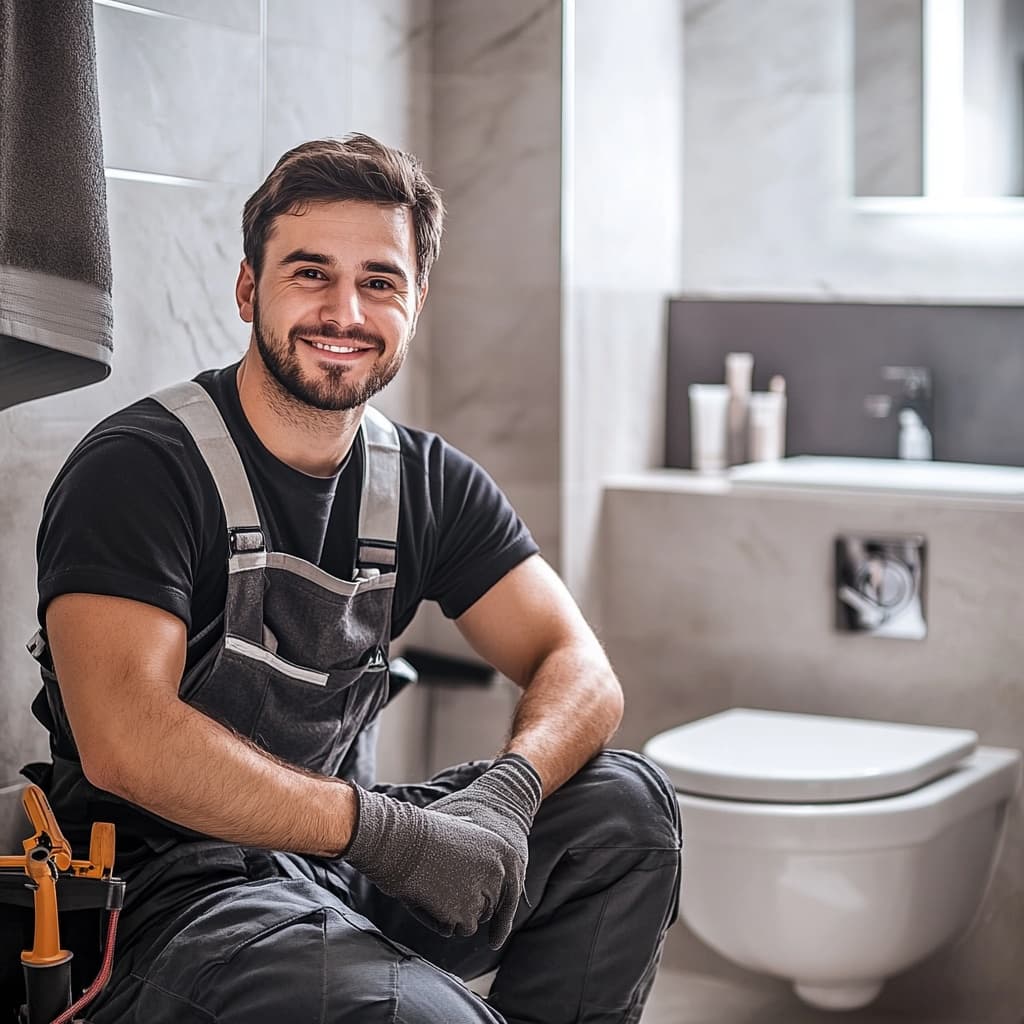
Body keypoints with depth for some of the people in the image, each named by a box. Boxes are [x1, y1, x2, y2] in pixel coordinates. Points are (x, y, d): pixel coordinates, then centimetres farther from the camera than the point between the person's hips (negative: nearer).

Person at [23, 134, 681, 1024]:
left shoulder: (428, 483, 8)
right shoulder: (139, 468, -12)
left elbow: (580, 670, 1)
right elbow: (124, 740, -26)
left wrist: (506, 792, -21)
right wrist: (387, 828, -29)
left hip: (343, 857, 7)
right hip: (172, 887, -7)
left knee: (624, 801, -9)